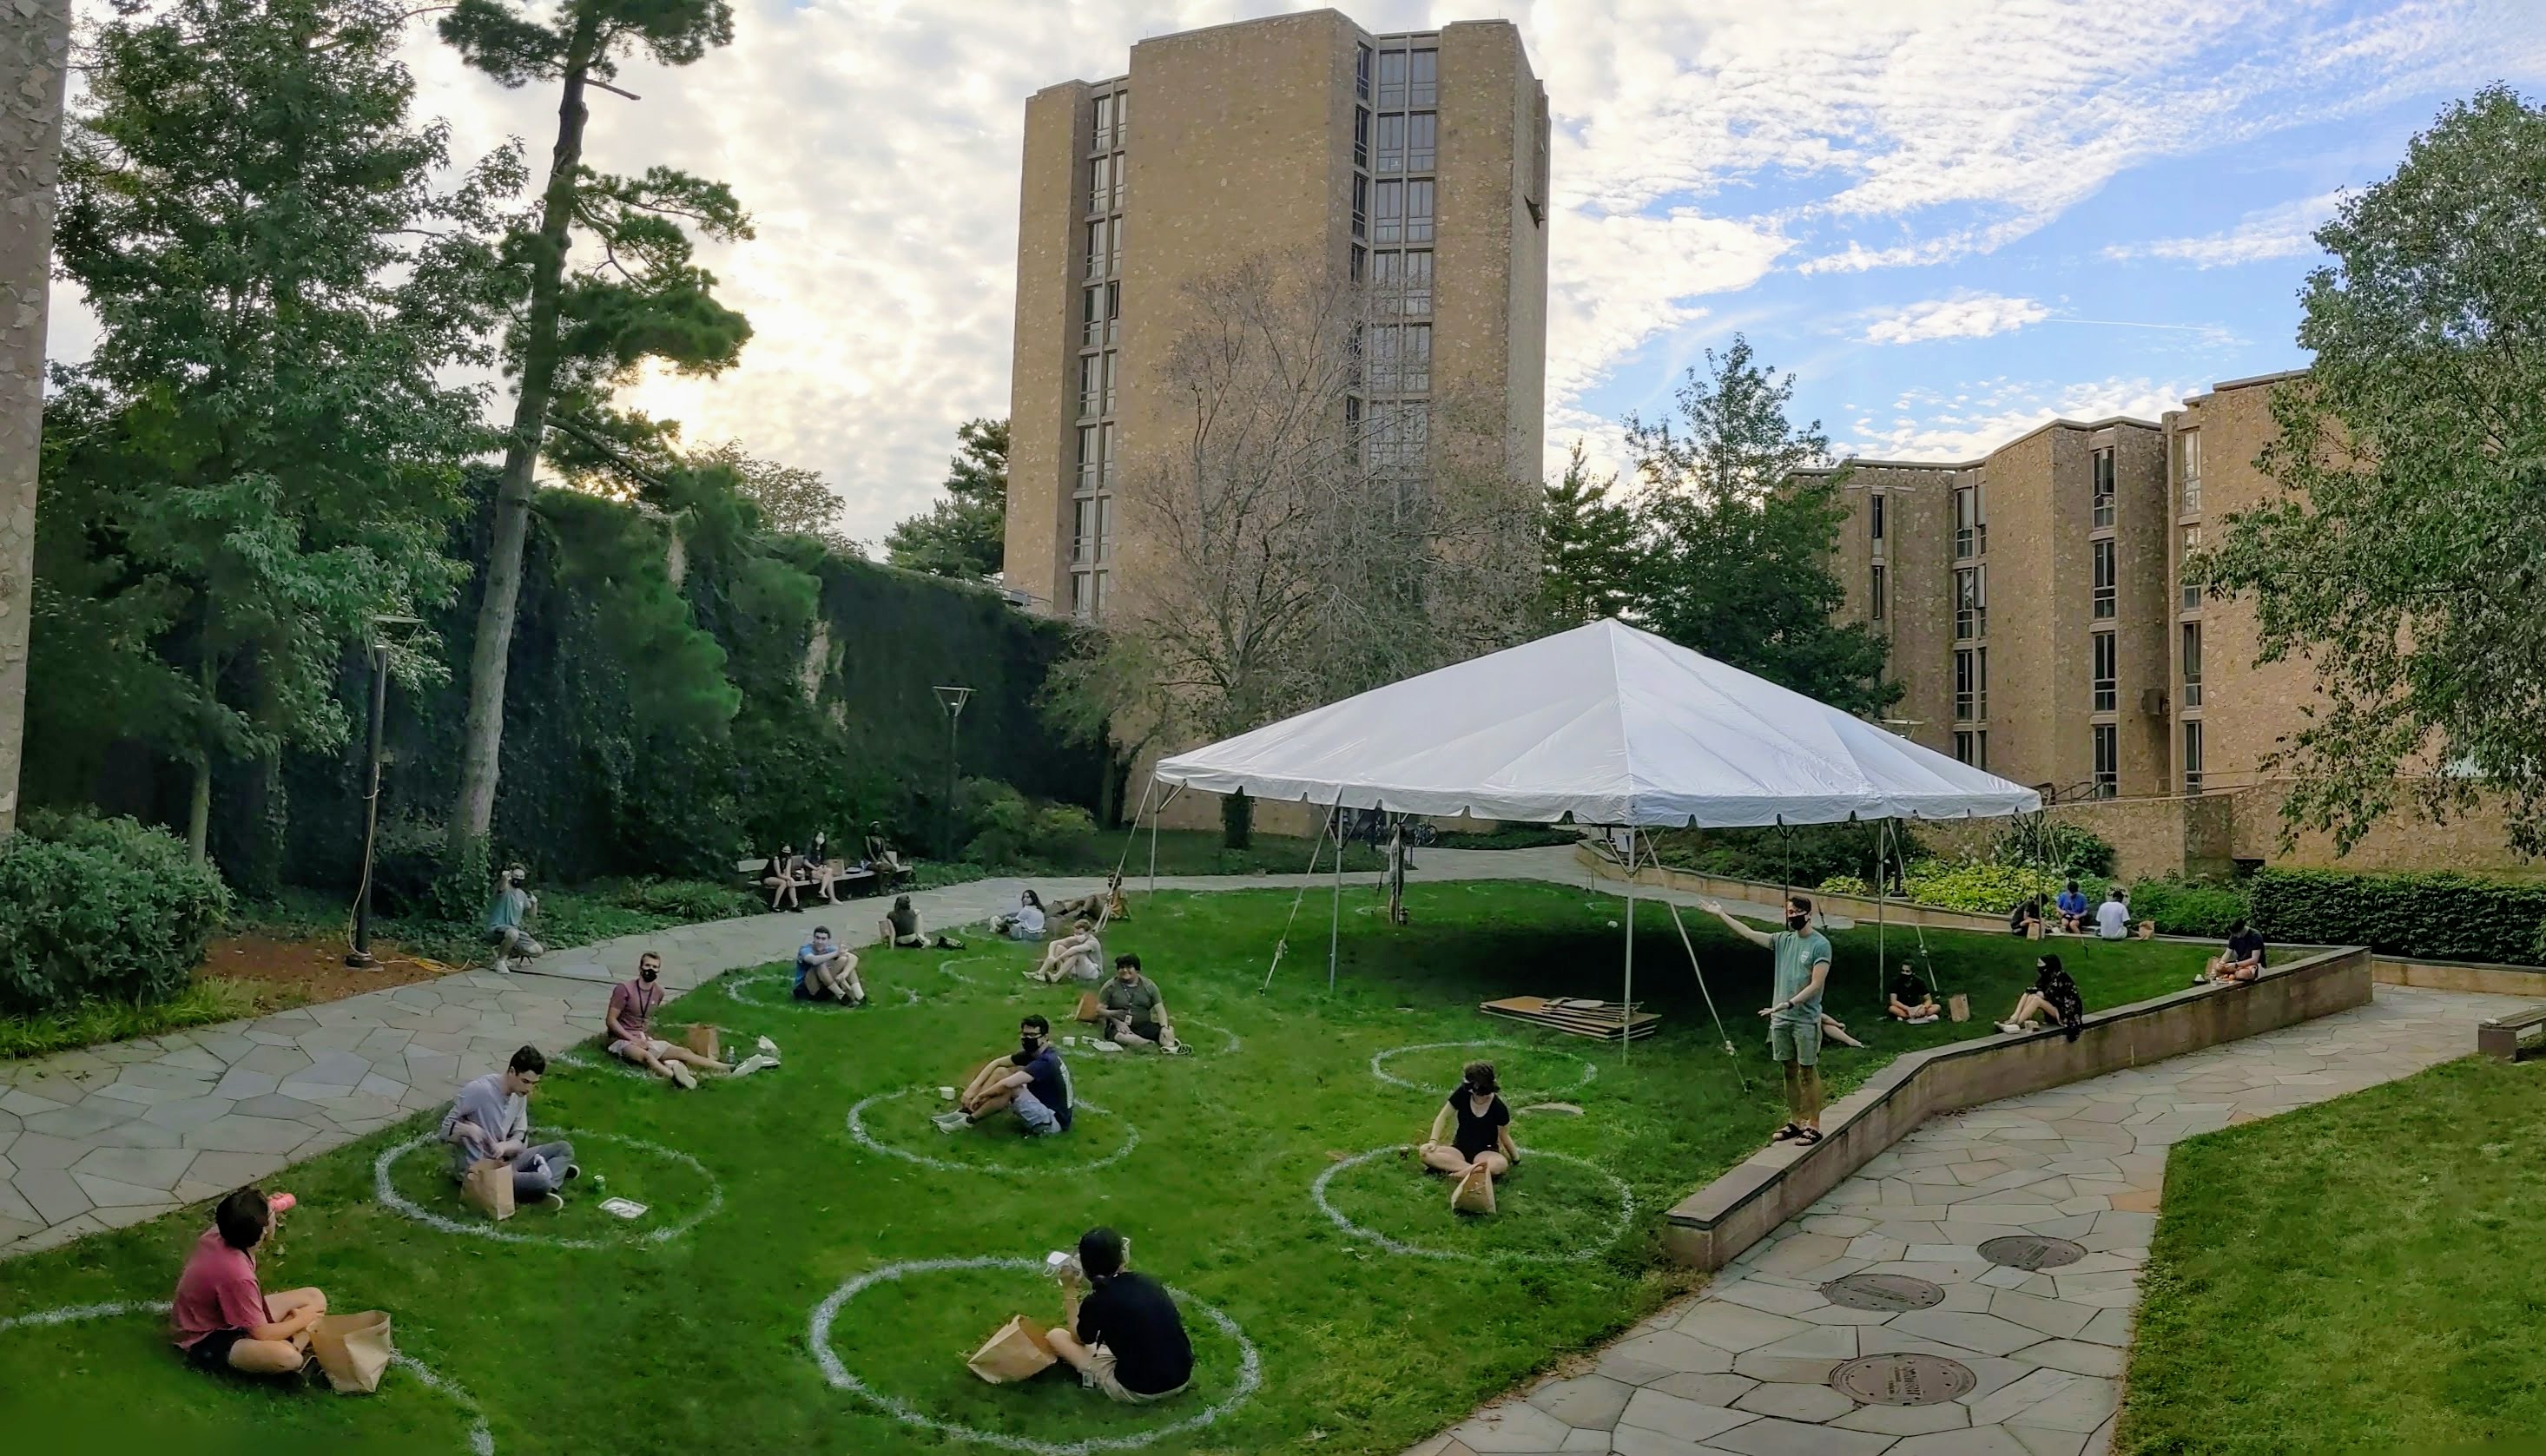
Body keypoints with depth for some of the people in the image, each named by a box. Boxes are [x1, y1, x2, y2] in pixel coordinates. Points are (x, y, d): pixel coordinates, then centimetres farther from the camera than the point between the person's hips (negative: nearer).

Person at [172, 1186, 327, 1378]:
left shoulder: (218, 1234, -13)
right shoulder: (236, 1274, -36)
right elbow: (262, 1334, -24)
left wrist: (269, 1208, 4)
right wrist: (302, 1319, -8)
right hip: (207, 1340, -10)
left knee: (315, 1298, 1)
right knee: (286, 1357, -37)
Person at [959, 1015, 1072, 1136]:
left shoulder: (1045, 1062, -26)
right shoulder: (1033, 1052, 2)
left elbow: (1006, 1084, -33)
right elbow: (997, 1063, 4)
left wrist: (980, 1095, -18)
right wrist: (972, 1088, -8)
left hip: (1054, 1121, -10)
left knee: (1009, 1087, -26)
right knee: (1001, 1072, 0)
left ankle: (969, 1119, -9)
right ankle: (969, 1110, -6)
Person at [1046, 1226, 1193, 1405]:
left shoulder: (1096, 1303, -14)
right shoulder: (1149, 1282, 0)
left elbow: (1077, 1338, 10)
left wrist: (1069, 1290, 15)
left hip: (1138, 1392, -6)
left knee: (1056, 1335, 6)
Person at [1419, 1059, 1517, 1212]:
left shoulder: (1499, 1108, -18)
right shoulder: (1462, 1094, -13)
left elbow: (1504, 1135, -2)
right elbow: (1443, 1117, -2)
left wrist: (1516, 1158, 0)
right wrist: (1433, 1141, -14)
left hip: (1485, 1152, -3)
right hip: (1460, 1149, 3)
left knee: (1501, 1164, -39)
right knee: (1425, 1152, -27)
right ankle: (1473, 1169, -34)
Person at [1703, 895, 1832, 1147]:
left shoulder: (1820, 944, -10)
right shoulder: (1783, 940, 8)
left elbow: (1816, 985, -15)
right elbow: (1749, 934, 9)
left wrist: (1788, 1004, -23)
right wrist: (1720, 914, 6)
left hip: (1805, 1020, -6)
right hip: (1781, 1019, 6)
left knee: (1808, 1072, -1)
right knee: (1789, 1071, 12)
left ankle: (1813, 1126, 5)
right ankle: (1795, 1121, 21)